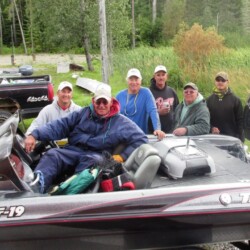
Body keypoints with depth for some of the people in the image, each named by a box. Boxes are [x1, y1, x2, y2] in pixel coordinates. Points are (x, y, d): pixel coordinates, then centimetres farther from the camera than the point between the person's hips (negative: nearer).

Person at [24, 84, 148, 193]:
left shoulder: (120, 122, 8)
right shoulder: (83, 113, 13)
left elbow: (141, 139, 6)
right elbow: (60, 125, 6)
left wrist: (123, 156, -6)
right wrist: (34, 135, -7)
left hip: (95, 155, -2)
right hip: (73, 151, 2)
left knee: (92, 161, -38)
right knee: (52, 155, -29)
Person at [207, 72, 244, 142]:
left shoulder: (235, 99, 1)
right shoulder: (209, 99, 7)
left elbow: (240, 120, 0)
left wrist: (240, 138, -5)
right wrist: (211, 128, -10)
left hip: (232, 137, -2)